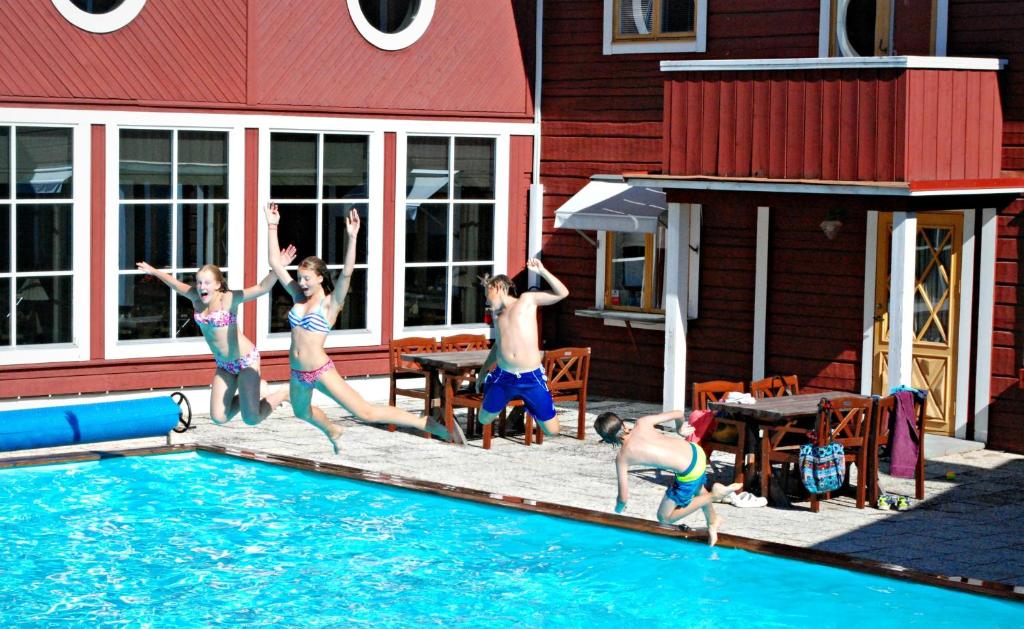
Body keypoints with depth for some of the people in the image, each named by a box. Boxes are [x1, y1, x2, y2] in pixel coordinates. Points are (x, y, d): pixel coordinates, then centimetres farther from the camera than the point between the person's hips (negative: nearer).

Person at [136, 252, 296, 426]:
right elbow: (177, 284, 16)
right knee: (219, 417, 6)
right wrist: (154, 271, 28)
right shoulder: (196, 297, -4)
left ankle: (283, 393, 16)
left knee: (251, 419, -12)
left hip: (246, 360, -7)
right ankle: (255, 390, 28)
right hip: (224, 365, 7)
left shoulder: (228, 298, -22)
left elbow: (262, 288, -34)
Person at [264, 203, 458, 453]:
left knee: (366, 412, -12)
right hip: (298, 373, 7)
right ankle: (333, 432, 58)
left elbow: (347, 273, -24)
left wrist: (351, 238, -35)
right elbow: (276, 263, 6)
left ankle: (428, 423, -10)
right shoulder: (298, 296, 5)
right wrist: (272, 226, 2)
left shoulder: (330, 303, -10)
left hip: (321, 372, -7)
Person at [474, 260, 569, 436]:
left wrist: (541, 271, -17)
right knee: (484, 420, 12)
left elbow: (562, 293, -7)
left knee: (552, 431, -1)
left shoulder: (527, 300, 2)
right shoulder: (496, 313, 16)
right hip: (503, 377, 4)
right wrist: (483, 372, 34)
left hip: (531, 377, -4)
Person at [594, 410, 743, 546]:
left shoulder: (622, 458, -10)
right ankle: (713, 521, 58)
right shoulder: (642, 423, 0)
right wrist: (681, 429, 31)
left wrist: (618, 508, 19)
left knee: (664, 518, 11)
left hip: (689, 473, -7)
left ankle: (714, 495, 4)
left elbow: (624, 497, -5)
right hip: (696, 451, 7)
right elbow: (678, 414, 8)